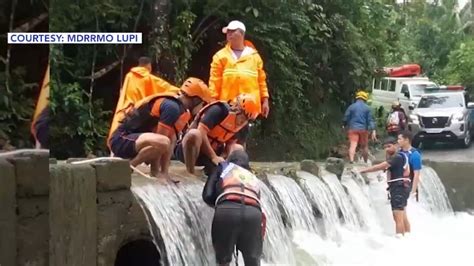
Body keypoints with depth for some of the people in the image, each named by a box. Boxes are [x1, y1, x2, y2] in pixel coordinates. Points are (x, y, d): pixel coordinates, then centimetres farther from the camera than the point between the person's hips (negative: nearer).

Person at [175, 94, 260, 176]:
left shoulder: (239, 124, 3)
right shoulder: (219, 110, -22)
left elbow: (230, 144, 5)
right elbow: (201, 133, -29)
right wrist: (213, 157, -28)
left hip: (210, 152, 8)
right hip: (188, 150, -8)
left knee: (239, 149, 7)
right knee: (194, 134, -39)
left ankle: (210, 170, -6)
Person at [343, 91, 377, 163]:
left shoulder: (351, 107, 1)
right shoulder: (367, 108, 2)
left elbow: (346, 118, 3)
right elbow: (370, 120, -2)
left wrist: (344, 126, 20)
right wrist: (373, 131, -4)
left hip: (353, 128, -1)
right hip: (363, 129, 1)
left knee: (353, 145, -12)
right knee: (364, 146, 15)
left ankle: (351, 160, -30)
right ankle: (366, 162, 27)